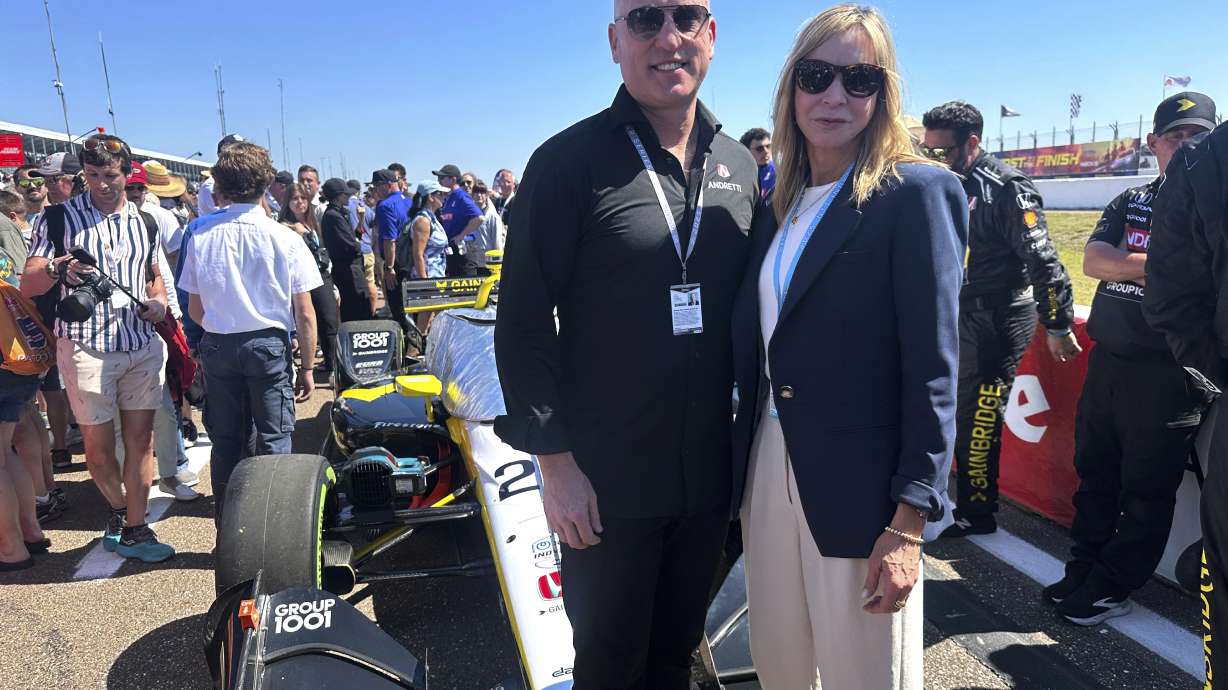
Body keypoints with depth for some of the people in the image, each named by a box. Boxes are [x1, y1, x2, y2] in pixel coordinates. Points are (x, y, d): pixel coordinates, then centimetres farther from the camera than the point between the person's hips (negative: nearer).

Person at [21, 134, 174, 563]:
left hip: (142, 345, 3)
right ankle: (120, 509, 30)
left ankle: (134, 529, 13)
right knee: (98, 444, 3)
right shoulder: (59, 219, -1)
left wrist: (158, 302, 1)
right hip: (86, 346, -2)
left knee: (140, 438, 3)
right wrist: (56, 270, -26)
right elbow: (27, 285, -4)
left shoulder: (144, 221, 10)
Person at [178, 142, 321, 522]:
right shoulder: (285, 238, -9)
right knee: (273, 441, 5)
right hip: (269, 345, -3)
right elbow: (304, 314, -8)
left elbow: (195, 310, 4)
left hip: (217, 346, 3)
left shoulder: (200, 236, -2)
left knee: (226, 441, 13)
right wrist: (307, 366, 1)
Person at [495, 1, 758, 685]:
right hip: (604, 482, -4)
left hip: (710, 475, 5)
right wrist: (554, 461, -13)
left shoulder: (739, 165, 7)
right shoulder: (571, 161, -9)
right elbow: (523, 324, -10)